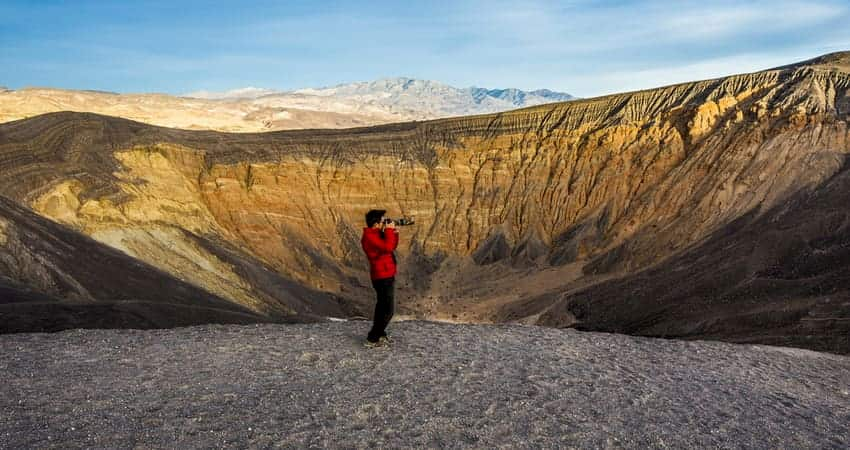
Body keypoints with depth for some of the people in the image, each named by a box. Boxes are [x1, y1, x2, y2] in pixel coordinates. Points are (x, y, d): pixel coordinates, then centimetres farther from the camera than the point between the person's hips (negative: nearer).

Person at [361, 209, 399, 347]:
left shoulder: (377, 233, 10)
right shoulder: (369, 237, -21)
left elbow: (393, 246, 18)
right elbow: (387, 247, -32)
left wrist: (394, 233, 2)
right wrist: (389, 230, -21)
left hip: (385, 275, 11)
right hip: (383, 277, -11)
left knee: (382, 305, 20)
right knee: (388, 309, -8)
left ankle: (379, 333, 33)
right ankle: (372, 339, -3)